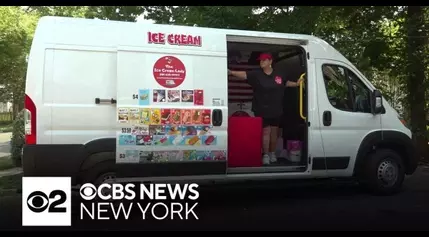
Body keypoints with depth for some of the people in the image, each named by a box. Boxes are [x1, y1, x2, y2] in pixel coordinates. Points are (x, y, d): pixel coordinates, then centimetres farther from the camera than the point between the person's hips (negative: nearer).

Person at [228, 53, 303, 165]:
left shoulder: (279, 75, 3)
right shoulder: (256, 74, -9)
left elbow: (286, 83, 22)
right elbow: (244, 74, -23)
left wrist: (296, 84, 13)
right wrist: (231, 72, -37)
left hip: (276, 110, 3)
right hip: (262, 110, -3)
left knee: (274, 131, 12)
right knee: (266, 131, -1)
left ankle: (272, 153, 27)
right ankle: (265, 154, 8)